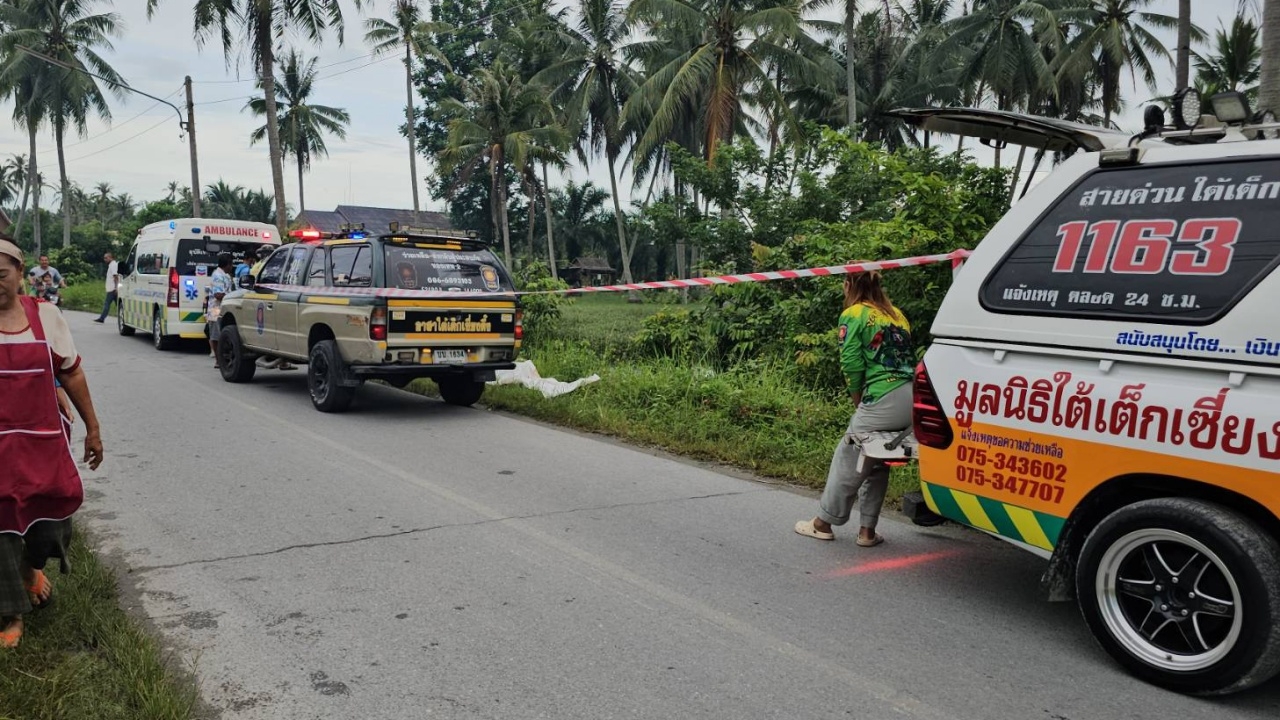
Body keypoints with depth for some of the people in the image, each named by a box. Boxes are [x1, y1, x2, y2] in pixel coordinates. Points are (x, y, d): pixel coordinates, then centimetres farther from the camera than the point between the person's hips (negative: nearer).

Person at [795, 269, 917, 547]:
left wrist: (858, 404, 7)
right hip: (911, 397, 7)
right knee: (877, 461, 19)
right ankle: (867, 529, 23)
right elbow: (908, 357, 14)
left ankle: (823, 523, 22)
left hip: (883, 400, -6)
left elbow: (852, 365, -7)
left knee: (848, 458, 9)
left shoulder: (853, 315, 1)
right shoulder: (896, 314, 20)